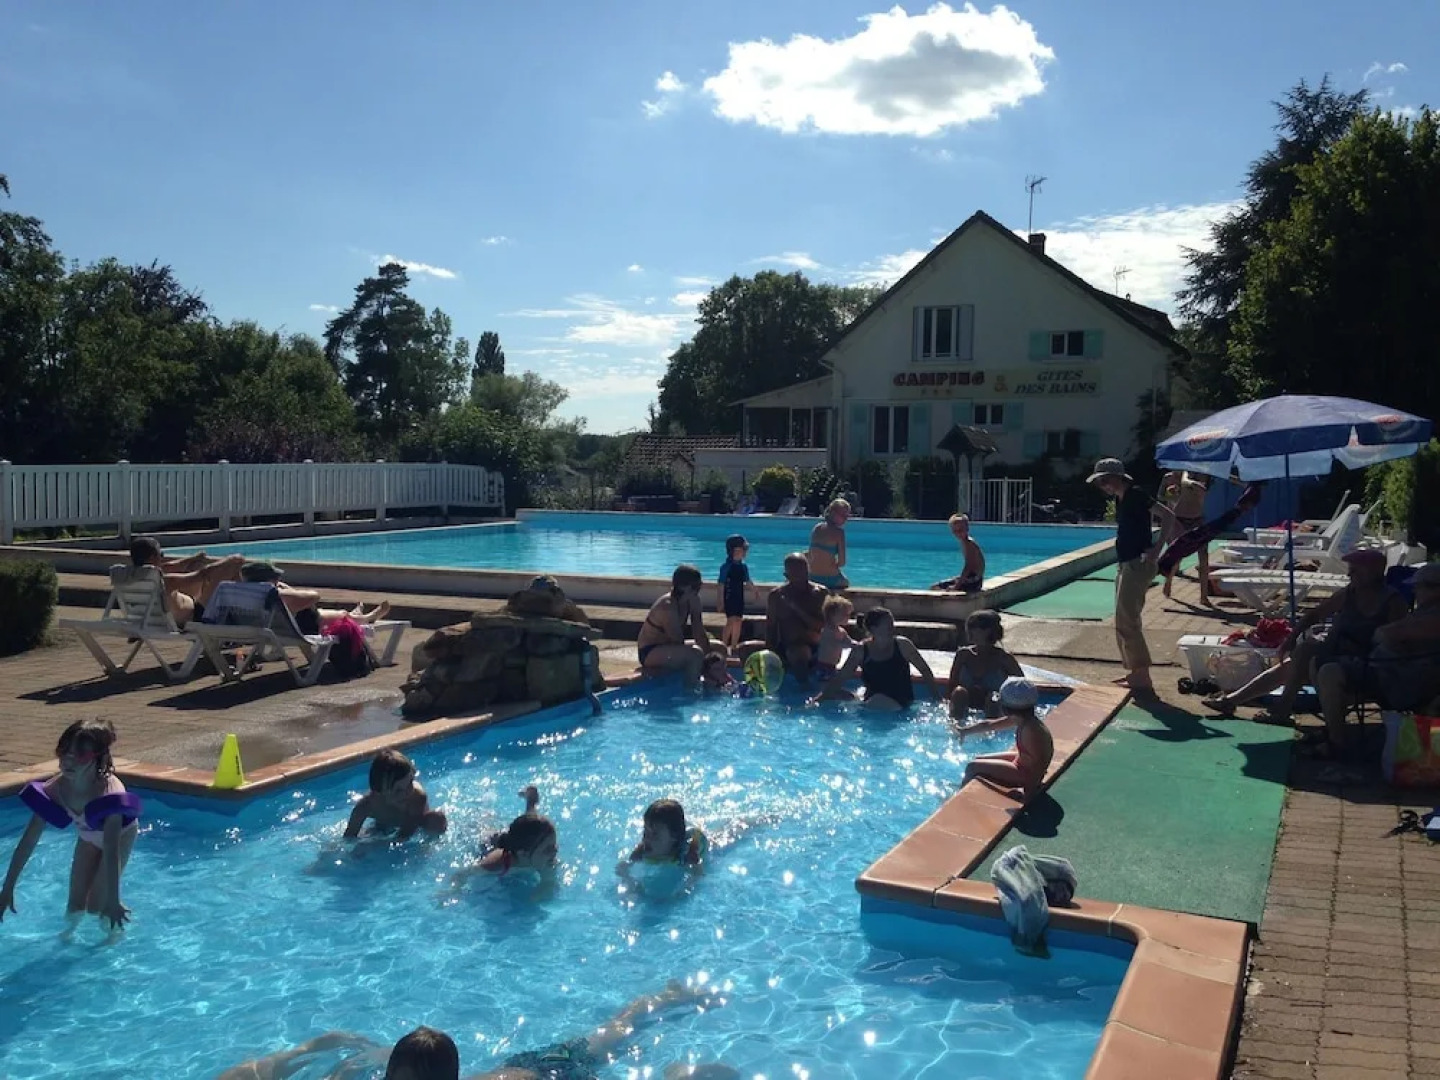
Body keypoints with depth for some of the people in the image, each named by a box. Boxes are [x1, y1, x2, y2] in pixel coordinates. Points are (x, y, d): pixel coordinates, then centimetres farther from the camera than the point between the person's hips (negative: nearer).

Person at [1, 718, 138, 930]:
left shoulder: (108, 792, -43)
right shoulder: (56, 788, -30)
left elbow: (111, 852, -47)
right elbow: (28, 840, -23)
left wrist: (113, 901, -49)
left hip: (121, 834, -4)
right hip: (88, 836, 4)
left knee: (96, 904, -8)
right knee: (76, 902, 5)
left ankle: (115, 933, 23)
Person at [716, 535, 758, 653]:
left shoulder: (743, 567, 5)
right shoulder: (726, 567, -12)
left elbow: (748, 582, 17)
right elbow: (721, 585, -12)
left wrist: (756, 592, 21)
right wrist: (721, 602, -13)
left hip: (739, 598, 6)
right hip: (729, 598, -6)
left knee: (738, 622, 10)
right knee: (731, 621, -15)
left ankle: (734, 646, 22)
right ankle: (723, 645, -9)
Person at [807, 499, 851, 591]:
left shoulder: (816, 528, 3)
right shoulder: (838, 532, -14)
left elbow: (809, 557, 8)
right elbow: (842, 562, -15)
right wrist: (835, 564, 4)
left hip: (812, 578, 6)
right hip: (830, 579, -6)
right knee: (846, 583, 29)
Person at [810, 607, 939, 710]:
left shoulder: (902, 645, -4)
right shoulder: (861, 650, -2)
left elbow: (925, 670, 6)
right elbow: (840, 677, 1)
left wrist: (935, 695, 0)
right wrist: (820, 696, -8)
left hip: (901, 704, -3)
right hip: (871, 703, 3)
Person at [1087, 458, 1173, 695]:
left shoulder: (1134, 495, -15)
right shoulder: (1121, 498, 13)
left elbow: (1169, 517, -21)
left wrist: (1155, 552, -22)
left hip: (1137, 565, -10)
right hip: (1127, 565, 10)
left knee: (1126, 622, -9)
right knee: (1125, 621, 16)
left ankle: (1142, 679, -6)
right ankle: (1135, 672, 24)